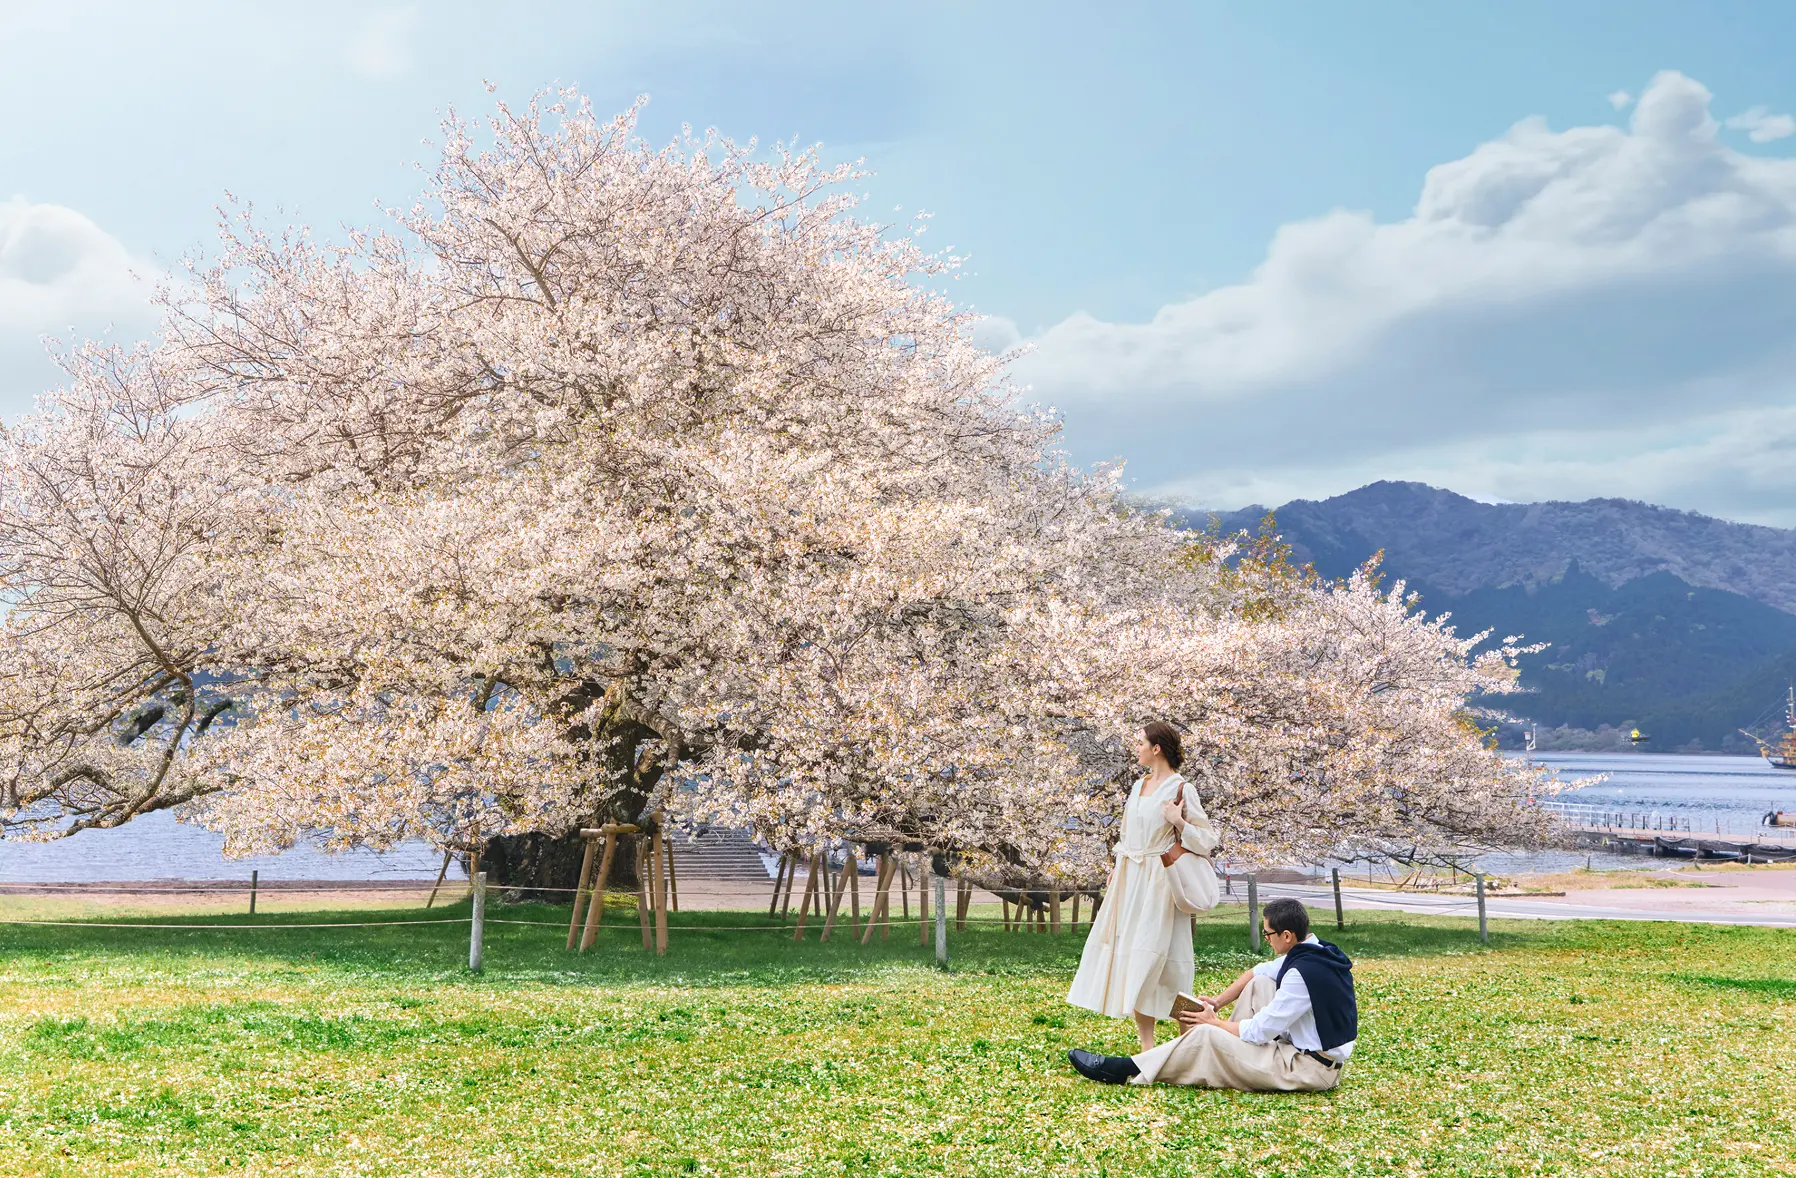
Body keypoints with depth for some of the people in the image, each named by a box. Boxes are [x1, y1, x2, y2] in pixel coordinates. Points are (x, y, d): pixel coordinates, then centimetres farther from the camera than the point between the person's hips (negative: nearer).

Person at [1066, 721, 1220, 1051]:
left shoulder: (1180, 788, -9)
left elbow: (1207, 837, -9)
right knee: (1129, 950, 6)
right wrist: (1117, 868, 16)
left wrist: (1178, 821, -22)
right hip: (1129, 881, 8)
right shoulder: (1139, 786, 13)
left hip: (1158, 881, -8)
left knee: (1153, 954, -9)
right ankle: (1145, 1041, 12)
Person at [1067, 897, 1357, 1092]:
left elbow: (1260, 1030, -19)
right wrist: (1218, 1002, 10)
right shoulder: (1314, 951, 5)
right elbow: (1260, 970, 18)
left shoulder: (1302, 972, -24)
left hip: (1310, 1069, -9)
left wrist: (1215, 1021, -2)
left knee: (1205, 1036, -11)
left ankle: (1126, 1070, 0)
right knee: (1259, 983, 13)